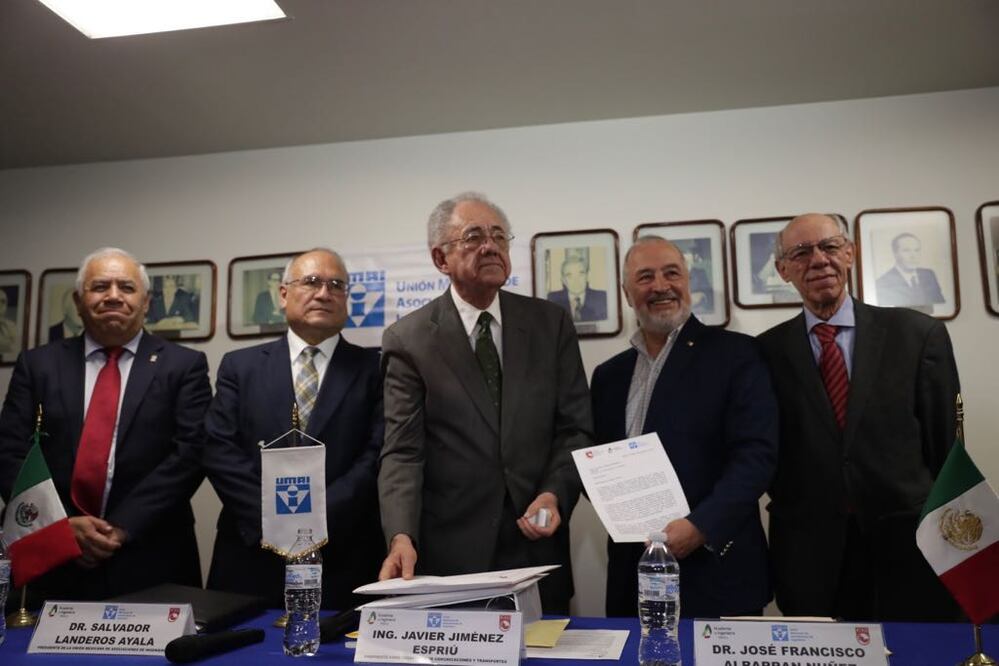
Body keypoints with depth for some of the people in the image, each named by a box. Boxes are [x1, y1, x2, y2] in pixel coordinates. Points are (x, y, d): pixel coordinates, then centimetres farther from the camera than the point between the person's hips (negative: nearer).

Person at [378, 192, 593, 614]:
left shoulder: (551, 323, 4)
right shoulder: (408, 339, -3)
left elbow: (575, 427, 4)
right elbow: (402, 451, -8)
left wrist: (555, 494, -13)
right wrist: (402, 537, -22)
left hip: (538, 548, 2)